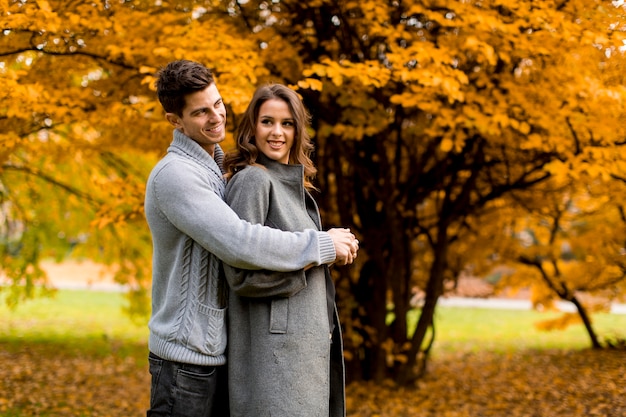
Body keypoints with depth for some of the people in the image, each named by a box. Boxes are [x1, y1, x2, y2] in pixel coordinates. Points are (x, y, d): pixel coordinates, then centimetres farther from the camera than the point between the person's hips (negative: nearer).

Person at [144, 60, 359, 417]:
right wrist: (322, 245, -18)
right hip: (188, 356, -9)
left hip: (220, 348, 9)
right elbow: (239, 244, -27)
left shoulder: (215, 171, 15)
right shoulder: (174, 174, -17)